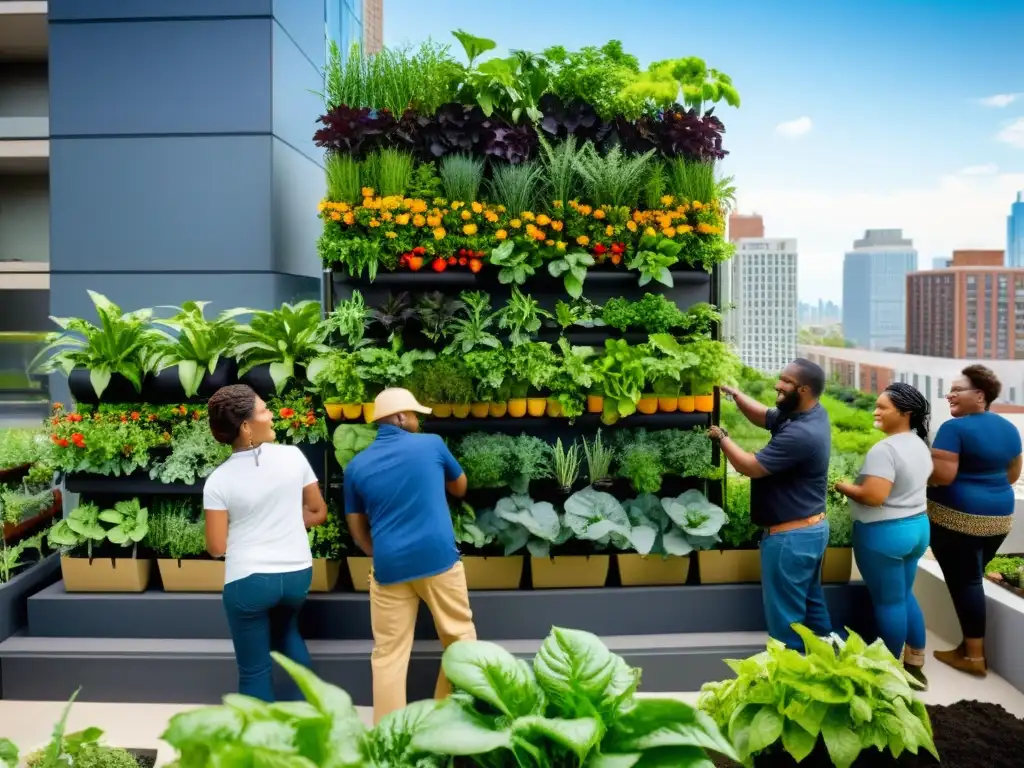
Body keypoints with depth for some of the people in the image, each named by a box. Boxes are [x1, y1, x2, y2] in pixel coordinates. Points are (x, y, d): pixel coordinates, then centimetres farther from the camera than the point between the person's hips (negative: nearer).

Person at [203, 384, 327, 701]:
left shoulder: (218, 480, -11)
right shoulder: (293, 456, -7)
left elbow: (216, 547, -8)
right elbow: (318, 512, 3)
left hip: (248, 580, -3)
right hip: (297, 573, 3)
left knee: (255, 670, 12)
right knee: (286, 631, 34)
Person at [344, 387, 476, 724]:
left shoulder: (356, 466, 6)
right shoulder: (431, 444, 1)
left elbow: (357, 530, 11)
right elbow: (460, 488, 18)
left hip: (389, 567, 2)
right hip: (438, 558, -1)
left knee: (388, 654, 9)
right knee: (460, 637, 15)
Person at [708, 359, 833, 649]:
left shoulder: (800, 434, -29)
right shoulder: (811, 414, 1)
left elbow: (750, 467, -25)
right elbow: (764, 416, 14)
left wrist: (721, 436, -11)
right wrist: (734, 393, 0)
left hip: (790, 536, -10)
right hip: (812, 529, 10)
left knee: (785, 614, 3)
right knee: (810, 601, 22)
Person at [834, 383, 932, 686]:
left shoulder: (885, 449, -24)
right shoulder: (920, 445, 7)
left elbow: (874, 496, -29)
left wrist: (841, 486, -15)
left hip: (885, 533, -9)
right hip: (916, 526, 9)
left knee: (888, 602, 4)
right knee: (904, 595, 21)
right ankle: (915, 664, 30)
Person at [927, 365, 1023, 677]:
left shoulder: (954, 428, -16)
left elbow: (943, 475, -21)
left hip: (957, 516, -8)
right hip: (999, 517, 8)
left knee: (963, 581, 1)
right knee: (972, 578, 17)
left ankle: (974, 655, 7)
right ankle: (972, 644, 23)